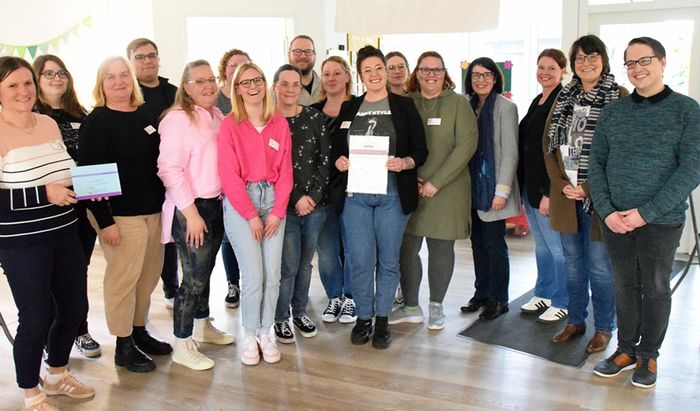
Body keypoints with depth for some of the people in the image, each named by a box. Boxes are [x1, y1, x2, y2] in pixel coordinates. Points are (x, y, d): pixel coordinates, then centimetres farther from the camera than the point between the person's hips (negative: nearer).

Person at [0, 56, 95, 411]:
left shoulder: (50, 124, 7)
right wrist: (44, 194, -23)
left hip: (65, 234, 7)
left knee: (75, 307, 14)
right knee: (37, 317, 2)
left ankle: (57, 375, 39)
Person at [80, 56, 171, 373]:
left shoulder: (146, 115, 11)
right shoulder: (96, 122, -8)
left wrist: (166, 204, 13)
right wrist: (104, 221, -17)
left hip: (154, 210, 7)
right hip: (119, 215, -6)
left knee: (150, 274, 13)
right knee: (123, 278, 0)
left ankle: (140, 331, 30)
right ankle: (124, 346, 15)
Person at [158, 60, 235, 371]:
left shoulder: (218, 116, 11)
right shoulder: (178, 119, -13)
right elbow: (170, 168, -18)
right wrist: (191, 212, -19)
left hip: (216, 204, 7)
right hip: (190, 209, -7)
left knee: (205, 271, 19)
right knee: (194, 278, -3)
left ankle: (203, 325, 36)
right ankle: (182, 346, 11)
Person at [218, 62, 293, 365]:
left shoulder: (279, 124, 7)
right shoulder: (230, 125, -4)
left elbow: (285, 170, 6)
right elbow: (229, 175, -7)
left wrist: (277, 211, -3)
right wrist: (251, 215, -9)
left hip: (273, 200, 3)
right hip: (239, 203, -3)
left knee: (273, 274, 2)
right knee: (253, 275, -5)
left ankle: (266, 332, 20)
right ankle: (250, 336, 15)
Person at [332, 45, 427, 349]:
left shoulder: (404, 107, 4)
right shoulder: (349, 108, 12)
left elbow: (421, 150, 2)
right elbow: (336, 147, 15)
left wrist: (404, 162, -17)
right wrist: (339, 160, -6)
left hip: (392, 195, -1)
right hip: (355, 195, 2)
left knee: (388, 260, 7)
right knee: (360, 260, 0)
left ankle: (382, 320, 22)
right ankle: (363, 317, 19)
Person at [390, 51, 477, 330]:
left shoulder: (458, 103, 0)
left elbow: (466, 145, -9)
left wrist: (436, 182, -14)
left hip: (446, 190, -2)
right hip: (409, 189, 2)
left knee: (441, 247, 7)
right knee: (406, 247, 3)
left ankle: (436, 306, 24)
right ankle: (410, 307, 19)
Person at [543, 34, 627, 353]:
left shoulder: (620, 97, -5)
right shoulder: (564, 97, 10)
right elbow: (549, 143, 9)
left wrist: (589, 189, -14)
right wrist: (561, 184, -3)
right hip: (566, 195, 5)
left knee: (599, 265, 3)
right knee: (573, 263, 14)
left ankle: (603, 329, 20)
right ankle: (575, 321, 29)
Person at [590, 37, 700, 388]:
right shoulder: (613, 111, 6)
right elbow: (597, 162, 5)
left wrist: (647, 212, -17)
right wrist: (606, 210, -9)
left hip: (661, 221, -3)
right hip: (615, 219, 3)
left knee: (656, 289, 10)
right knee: (624, 286, 12)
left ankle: (648, 355, 26)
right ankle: (626, 349, 29)